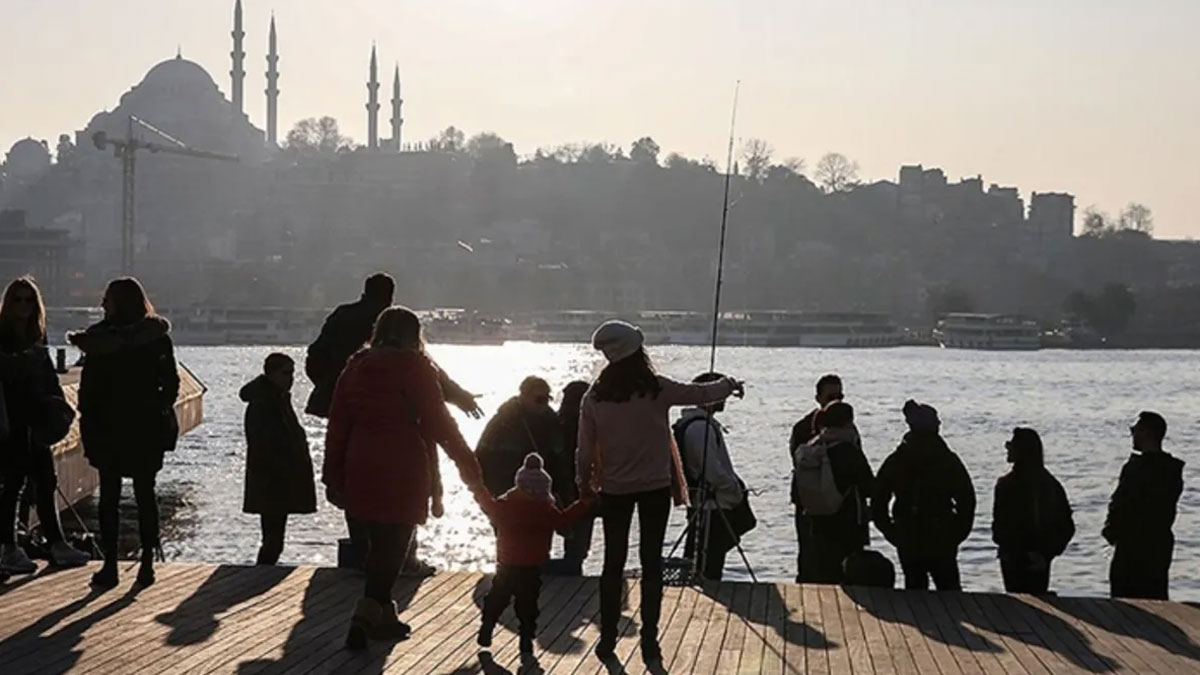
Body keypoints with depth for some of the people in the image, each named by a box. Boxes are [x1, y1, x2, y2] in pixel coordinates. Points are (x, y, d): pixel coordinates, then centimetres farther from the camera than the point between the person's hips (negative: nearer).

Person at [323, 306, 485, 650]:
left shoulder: (355, 367, 10)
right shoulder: (415, 367, -6)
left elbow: (338, 425, 10)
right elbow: (438, 422, -7)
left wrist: (334, 477, 15)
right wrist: (470, 468, 0)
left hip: (360, 470, 6)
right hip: (402, 473, -6)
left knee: (377, 543, 17)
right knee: (392, 546, -4)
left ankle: (383, 614, 24)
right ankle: (366, 615, -18)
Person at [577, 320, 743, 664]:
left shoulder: (594, 397, -6)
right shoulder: (656, 389, -12)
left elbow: (585, 449, 0)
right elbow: (701, 393, 1)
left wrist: (585, 485, 15)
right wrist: (729, 385, 21)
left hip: (614, 489, 2)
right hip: (655, 486, -2)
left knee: (613, 562, 10)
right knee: (651, 563, 5)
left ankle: (608, 638, 12)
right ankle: (649, 641, 5)